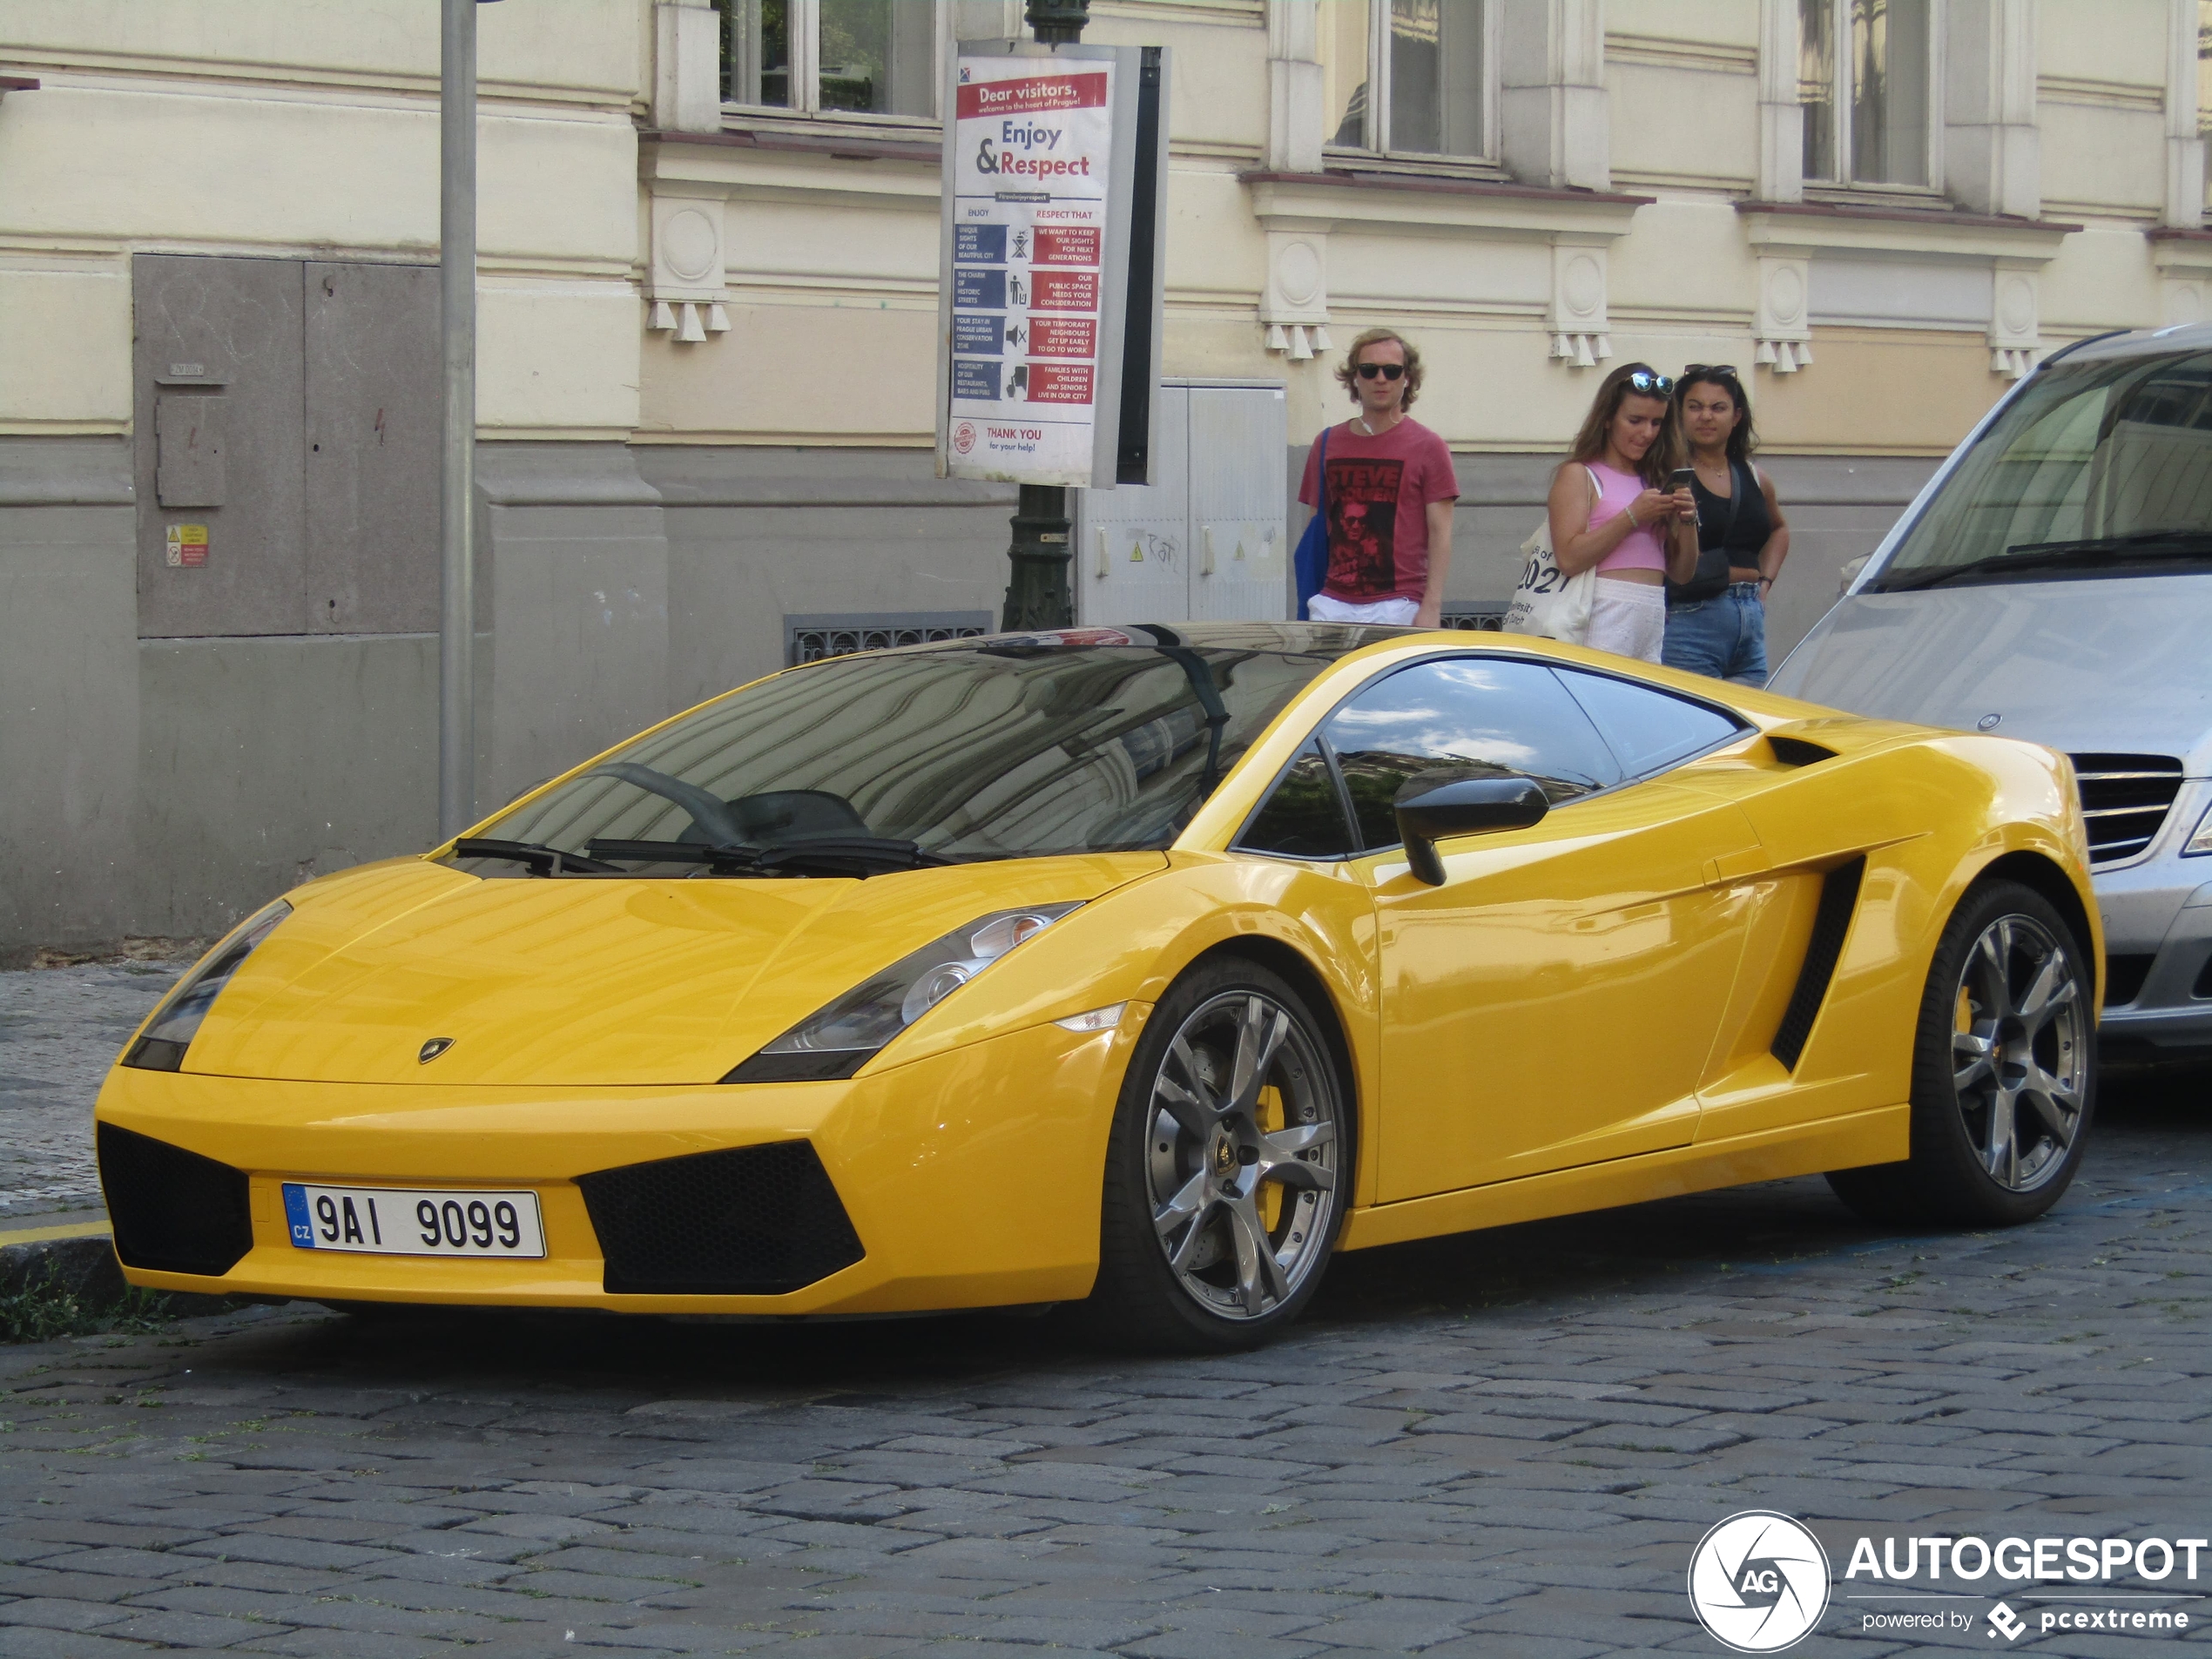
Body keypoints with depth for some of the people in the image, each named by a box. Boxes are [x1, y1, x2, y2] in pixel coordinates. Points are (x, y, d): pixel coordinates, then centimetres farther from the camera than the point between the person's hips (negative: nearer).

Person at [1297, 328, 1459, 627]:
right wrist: (1307, 602, 9)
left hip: (1397, 606, -3)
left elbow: (1440, 534, -1)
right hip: (1333, 604, 3)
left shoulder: (1427, 447, 2)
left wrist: (1431, 608, -11)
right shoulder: (1327, 445, 13)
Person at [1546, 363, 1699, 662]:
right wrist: (1633, 516, -13)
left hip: (1654, 623, 6)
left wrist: (1686, 522, 1)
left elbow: (1682, 573, 18)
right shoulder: (1579, 475, 2)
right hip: (1605, 622, -6)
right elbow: (1569, 558, -13)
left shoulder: (1656, 482, 19)